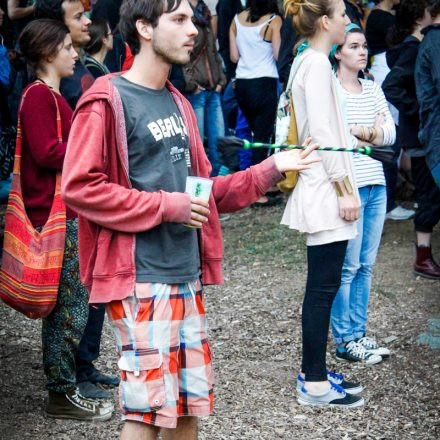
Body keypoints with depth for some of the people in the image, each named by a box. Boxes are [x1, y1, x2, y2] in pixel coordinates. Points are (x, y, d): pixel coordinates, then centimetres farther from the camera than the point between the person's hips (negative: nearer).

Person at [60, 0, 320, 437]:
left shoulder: (177, 104, 18)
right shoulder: (107, 101, -8)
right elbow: (78, 186, -16)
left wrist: (270, 169, 13)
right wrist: (165, 206, -15)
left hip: (187, 276, 8)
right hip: (140, 281, -8)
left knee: (189, 403, 12)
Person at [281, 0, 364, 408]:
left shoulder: (306, 60, 16)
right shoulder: (317, 64, -15)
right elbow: (322, 132, -19)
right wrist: (344, 188, -17)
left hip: (318, 187, 10)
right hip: (325, 188, -10)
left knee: (322, 286, 14)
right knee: (323, 287, -6)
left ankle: (314, 372, 20)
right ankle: (314, 384, -1)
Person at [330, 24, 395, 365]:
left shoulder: (373, 88, 13)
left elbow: (390, 134, 6)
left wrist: (361, 133, -12)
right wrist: (372, 134, -7)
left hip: (376, 186, 7)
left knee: (366, 265, 11)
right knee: (348, 266, -2)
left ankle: (359, 333, 20)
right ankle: (345, 342, 6)